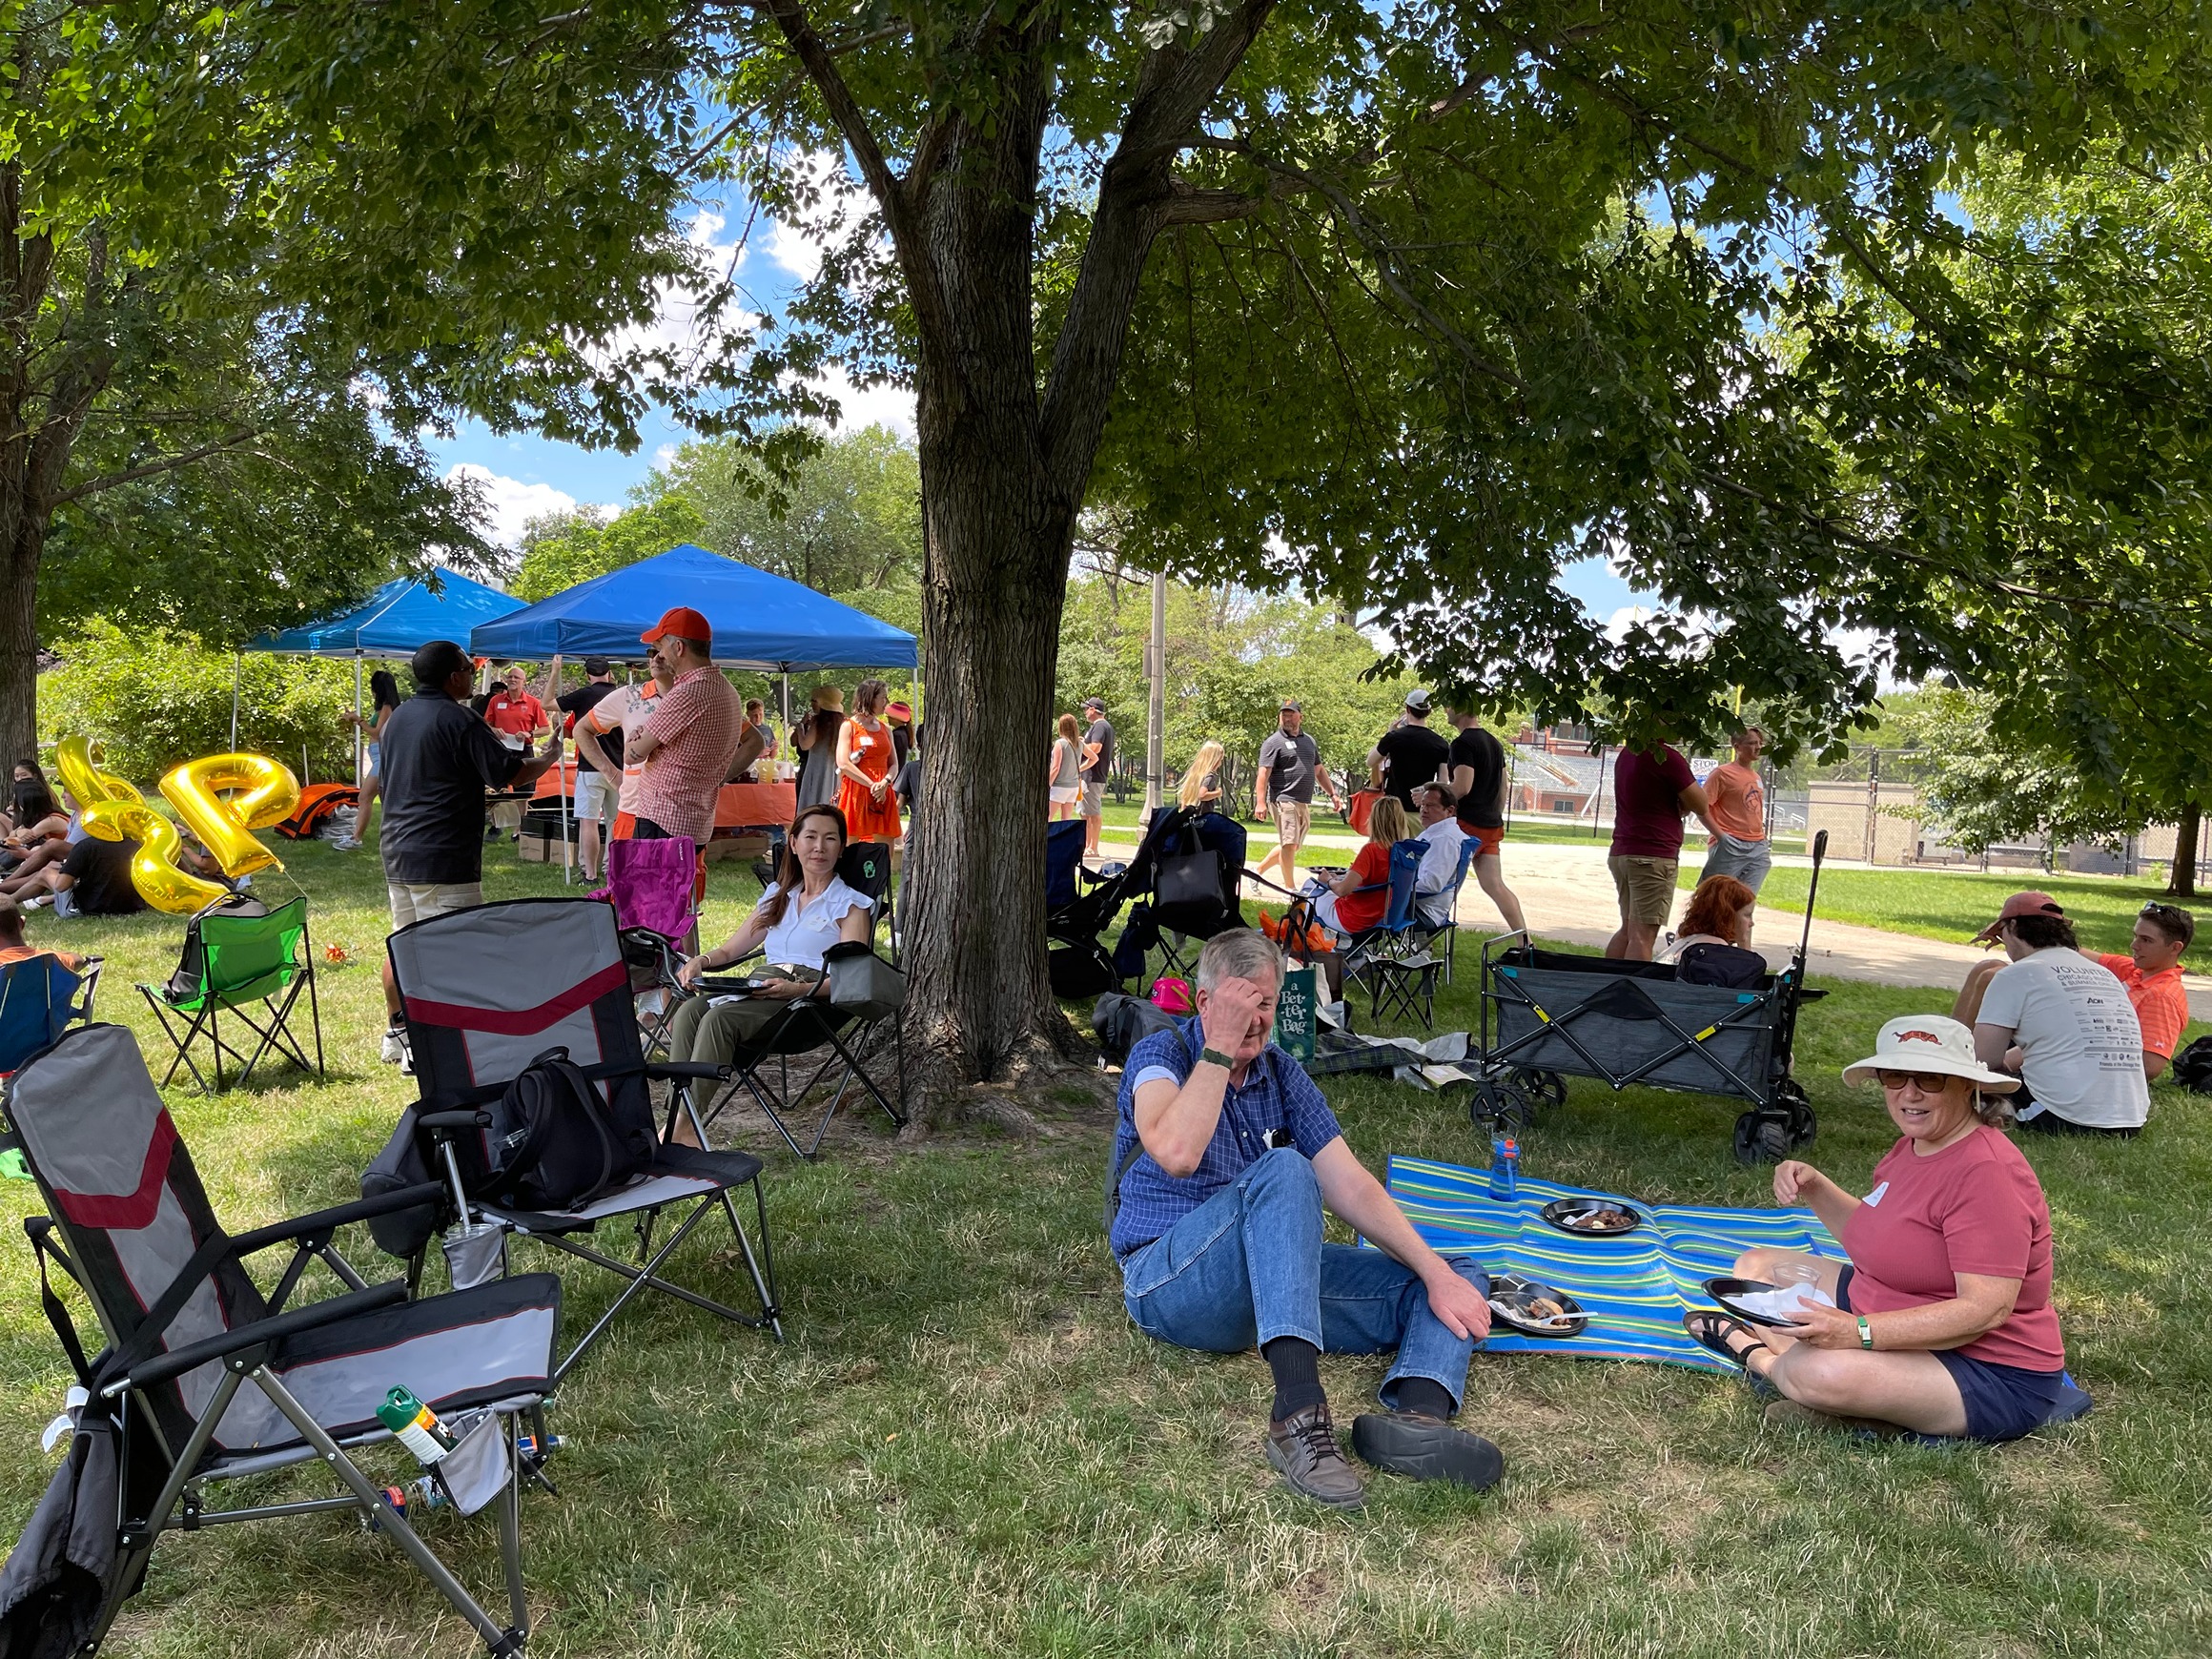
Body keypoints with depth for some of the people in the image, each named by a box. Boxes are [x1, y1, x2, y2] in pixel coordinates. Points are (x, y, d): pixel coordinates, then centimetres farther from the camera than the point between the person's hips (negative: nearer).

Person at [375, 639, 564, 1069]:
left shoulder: (398, 717, 13)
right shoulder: (459, 721, -14)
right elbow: (512, 774, -14)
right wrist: (550, 756, 4)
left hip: (397, 853, 9)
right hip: (443, 859, -9)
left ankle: (396, 1032, 28)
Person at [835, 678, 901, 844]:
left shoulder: (885, 729, 17)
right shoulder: (849, 726, 2)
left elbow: (893, 764, 12)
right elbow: (843, 764, -9)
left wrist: (885, 782, -10)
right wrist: (872, 785, -14)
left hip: (882, 795, 5)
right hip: (856, 793, -5)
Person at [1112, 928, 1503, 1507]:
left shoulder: (1281, 1073, 13)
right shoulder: (1160, 1056, -3)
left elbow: (1351, 1187, 4)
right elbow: (1177, 1154, -26)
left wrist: (1438, 1274, -8)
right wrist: (1219, 1048, -21)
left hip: (1278, 1276, 7)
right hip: (1168, 1281, -6)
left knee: (1462, 1278, -7)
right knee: (1283, 1170, -34)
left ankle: (1418, 1414, -39)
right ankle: (1300, 1412, -47)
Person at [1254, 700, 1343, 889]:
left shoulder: (1309, 742, 19)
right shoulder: (1274, 742, -3)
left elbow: (1319, 770, 27)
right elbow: (1263, 774, -10)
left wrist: (1333, 794, 19)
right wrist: (1260, 802, -20)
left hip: (1304, 803, 7)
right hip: (1283, 800, -7)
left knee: (1293, 846, 12)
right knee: (1289, 844, -10)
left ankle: (1258, 871, 25)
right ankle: (1291, 888, -1)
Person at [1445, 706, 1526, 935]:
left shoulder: (1462, 744, -12)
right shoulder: (1494, 743, 16)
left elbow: (1461, 787, -21)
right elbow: (1504, 785, 20)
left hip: (1468, 823, -8)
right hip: (1492, 826, 8)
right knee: (1495, 884, 6)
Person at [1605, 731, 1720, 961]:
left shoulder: (1627, 754, 14)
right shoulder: (1667, 757, -13)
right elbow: (1701, 806, -8)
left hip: (1620, 852, 9)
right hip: (1653, 855, -9)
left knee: (1627, 930, 16)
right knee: (1643, 935, -9)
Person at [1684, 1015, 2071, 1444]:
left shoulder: (1987, 1173, -24)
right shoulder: (1913, 1146, 6)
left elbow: (1986, 1309, -31)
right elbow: (1874, 1239, 20)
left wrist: (1859, 1330, -37)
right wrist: (1813, 1187, 1)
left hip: (1992, 1377, -10)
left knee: (1821, 1373, -34)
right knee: (1756, 1266, 16)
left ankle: (1761, 1358, -1)